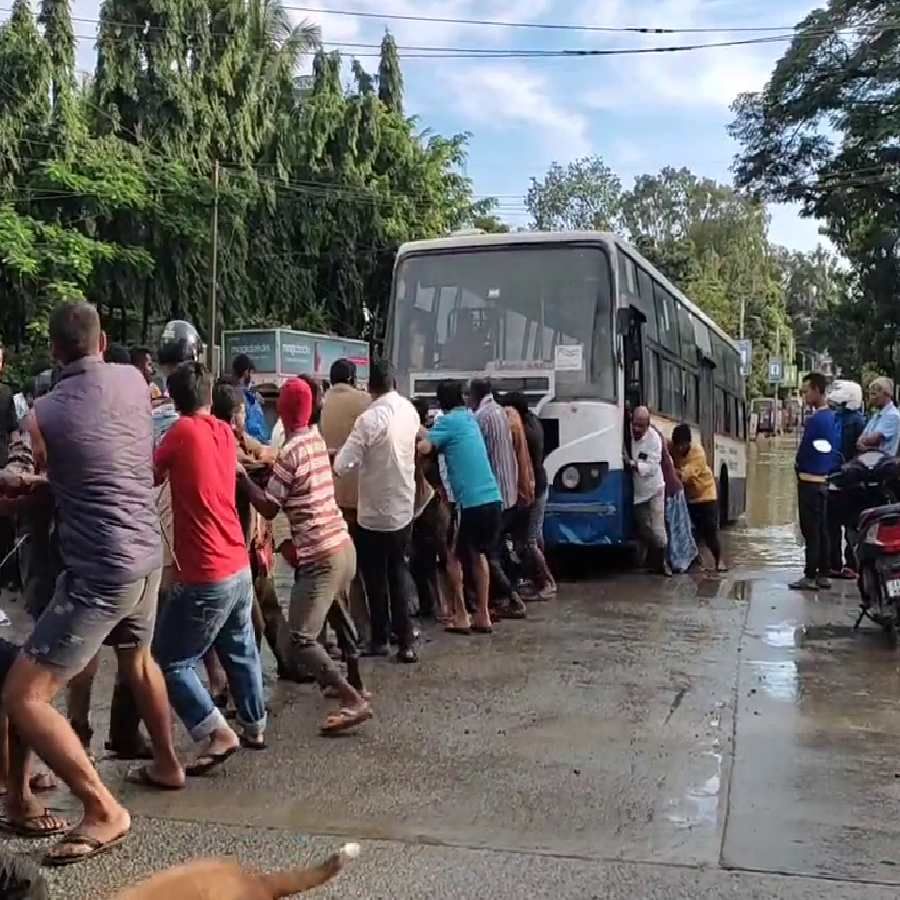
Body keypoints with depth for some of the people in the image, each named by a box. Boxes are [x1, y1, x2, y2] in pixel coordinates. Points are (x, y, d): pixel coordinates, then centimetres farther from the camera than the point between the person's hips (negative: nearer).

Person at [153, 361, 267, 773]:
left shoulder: (182, 431, -13)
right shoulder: (225, 433, 6)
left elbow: (151, 477, -1)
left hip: (205, 576, -7)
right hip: (239, 568, 7)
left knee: (170, 661, 4)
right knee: (240, 651, 23)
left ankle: (217, 734, 0)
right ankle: (255, 726, 34)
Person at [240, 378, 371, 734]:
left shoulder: (290, 452, -14)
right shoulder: (316, 438, 9)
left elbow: (269, 508, -9)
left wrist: (241, 475, -1)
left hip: (320, 557, -9)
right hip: (343, 545, 9)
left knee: (300, 641, -9)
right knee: (338, 615, 30)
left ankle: (354, 702, -14)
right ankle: (355, 686, 42)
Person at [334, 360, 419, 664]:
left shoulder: (369, 419, -20)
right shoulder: (410, 410, -1)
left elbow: (342, 465, -24)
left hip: (375, 512, -5)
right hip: (404, 508, 5)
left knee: (375, 576, 11)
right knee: (399, 572, 16)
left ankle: (380, 639, 23)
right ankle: (405, 642, 14)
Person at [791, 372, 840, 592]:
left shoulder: (815, 419, -17)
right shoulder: (832, 417, 12)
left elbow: (804, 451, -12)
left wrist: (799, 468, 5)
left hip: (810, 480, -9)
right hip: (824, 480, 9)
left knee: (811, 531, -7)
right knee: (822, 530, 12)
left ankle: (811, 576, -5)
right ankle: (823, 575, 16)